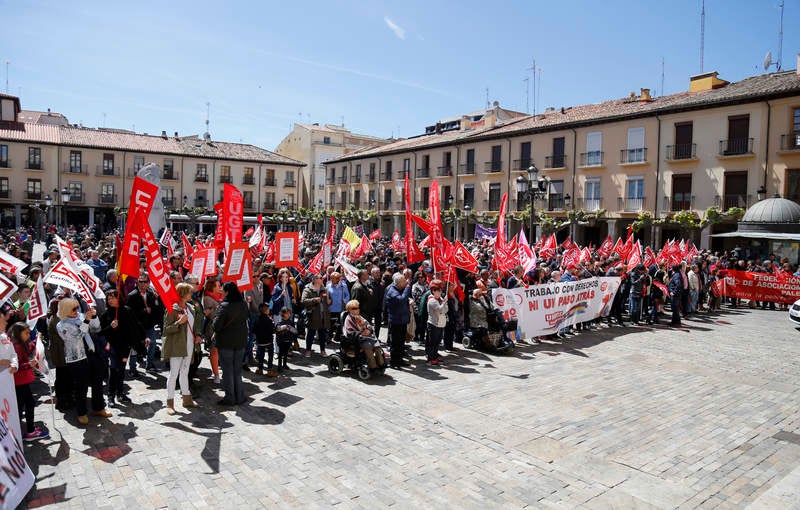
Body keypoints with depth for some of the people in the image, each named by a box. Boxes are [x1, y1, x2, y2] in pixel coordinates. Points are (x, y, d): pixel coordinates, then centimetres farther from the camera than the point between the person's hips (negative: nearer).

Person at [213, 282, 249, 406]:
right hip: (241, 341, 5)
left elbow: (217, 325, -18)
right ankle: (239, 397, 20)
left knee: (227, 370, 5)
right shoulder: (243, 305, 0)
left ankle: (230, 398, 11)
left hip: (226, 342, -5)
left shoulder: (224, 306, -18)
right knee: (237, 370, 14)